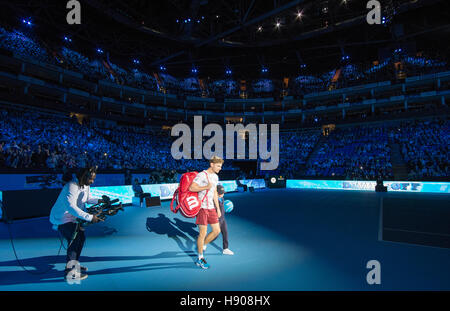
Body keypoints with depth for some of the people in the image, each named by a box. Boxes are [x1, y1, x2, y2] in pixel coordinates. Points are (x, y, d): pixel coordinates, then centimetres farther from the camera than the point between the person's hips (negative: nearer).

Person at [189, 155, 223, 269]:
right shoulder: (201, 175, -13)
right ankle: (200, 259, 14)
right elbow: (191, 188, -22)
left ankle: (200, 246, 27)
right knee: (203, 233, -2)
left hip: (211, 208, 8)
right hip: (202, 208, -8)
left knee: (217, 230, 8)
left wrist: (218, 208, 18)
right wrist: (206, 187, -20)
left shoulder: (215, 176, 14)